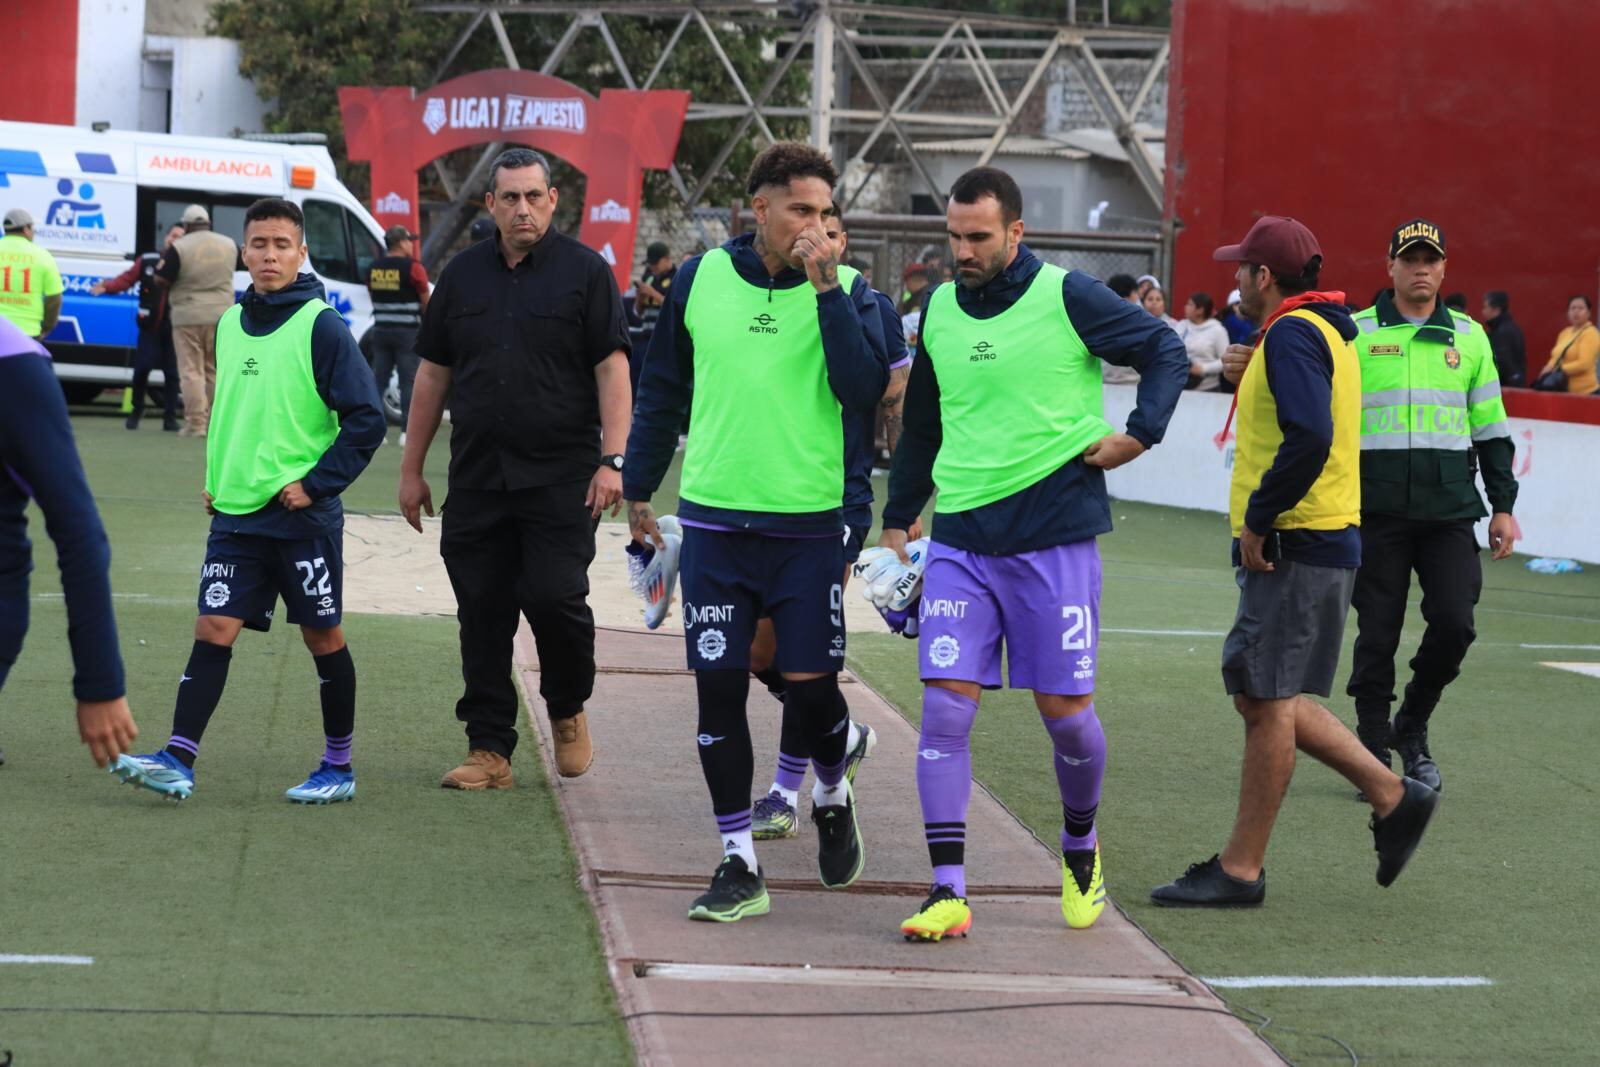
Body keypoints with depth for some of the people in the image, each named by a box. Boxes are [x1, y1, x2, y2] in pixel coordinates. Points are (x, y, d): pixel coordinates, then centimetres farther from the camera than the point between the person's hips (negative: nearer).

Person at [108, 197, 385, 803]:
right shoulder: (230, 325, 10)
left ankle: (339, 767, 15)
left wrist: (317, 484, -12)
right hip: (235, 512, 5)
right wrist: (214, 480, 15)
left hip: (303, 516, -5)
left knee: (323, 635, 5)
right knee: (214, 628, -3)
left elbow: (366, 418, -10)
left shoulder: (321, 326, -9)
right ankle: (178, 761, -6)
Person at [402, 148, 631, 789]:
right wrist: (411, 469, 14)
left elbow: (611, 368, -4)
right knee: (482, 614, 3)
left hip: (561, 478, -4)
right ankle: (489, 751, 10)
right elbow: (433, 375, 16)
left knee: (555, 597, -12)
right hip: (476, 481, 4)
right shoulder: (463, 275, 12)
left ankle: (568, 711, 15)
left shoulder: (584, 271, 1)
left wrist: (612, 459, -14)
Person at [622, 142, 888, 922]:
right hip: (713, 522, 2)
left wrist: (826, 288, -20)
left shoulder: (846, 290, -1)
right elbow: (661, 390, 15)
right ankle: (739, 865, 9)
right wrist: (638, 490, 17)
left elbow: (864, 392, -17)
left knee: (809, 683, -2)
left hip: (808, 526, -1)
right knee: (719, 689, 0)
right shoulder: (700, 279, 4)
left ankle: (832, 797, 31)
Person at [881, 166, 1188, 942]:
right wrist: (896, 522, 22)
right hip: (960, 541, 3)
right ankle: (948, 891, -5)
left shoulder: (1068, 298, -6)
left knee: (1065, 709, 3)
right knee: (944, 707, -7)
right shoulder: (939, 310, 8)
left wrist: (1141, 433, -9)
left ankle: (1081, 846, 31)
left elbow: (1167, 352, 4)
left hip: (1054, 538, -3)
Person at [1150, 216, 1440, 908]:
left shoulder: (1291, 333, -14)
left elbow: (1310, 437, -27)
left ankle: (1240, 870, 1)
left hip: (1293, 545, -10)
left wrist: (1257, 520, -21)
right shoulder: (1326, 331, 18)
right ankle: (1392, 797, 16)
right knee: (1261, 695, 15)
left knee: (1267, 702, -4)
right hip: (1319, 542, 10)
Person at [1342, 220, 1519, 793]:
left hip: (1450, 509, 2)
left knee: (1453, 623, -8)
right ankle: (1375, 752, 11)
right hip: (1376, 509, -2)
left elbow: (1491, 428, 16)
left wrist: (1503, 505, 11)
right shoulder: (1354, 334, 4)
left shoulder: (1469, 337, 12)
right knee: (1378, 633, 1)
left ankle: (1412, 728, 15)